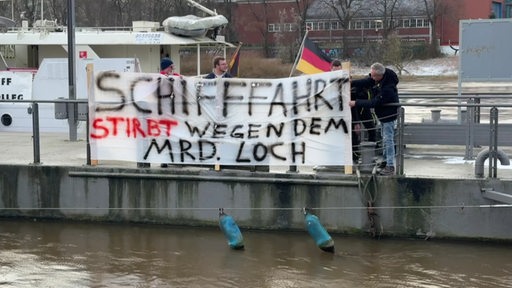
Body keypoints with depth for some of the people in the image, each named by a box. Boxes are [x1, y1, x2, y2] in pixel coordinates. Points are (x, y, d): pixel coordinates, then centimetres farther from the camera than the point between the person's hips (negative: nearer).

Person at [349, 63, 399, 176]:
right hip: (382, 113, 10)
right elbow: (365, 82, -3)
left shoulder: (388, 88, -35)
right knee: (384, 138, 20)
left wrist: (356, 103, -28)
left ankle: (390, 166, -4)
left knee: (388, 139, -8)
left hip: (389, 115, -10)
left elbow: (374, 102, -32)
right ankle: (386, 160, 33)